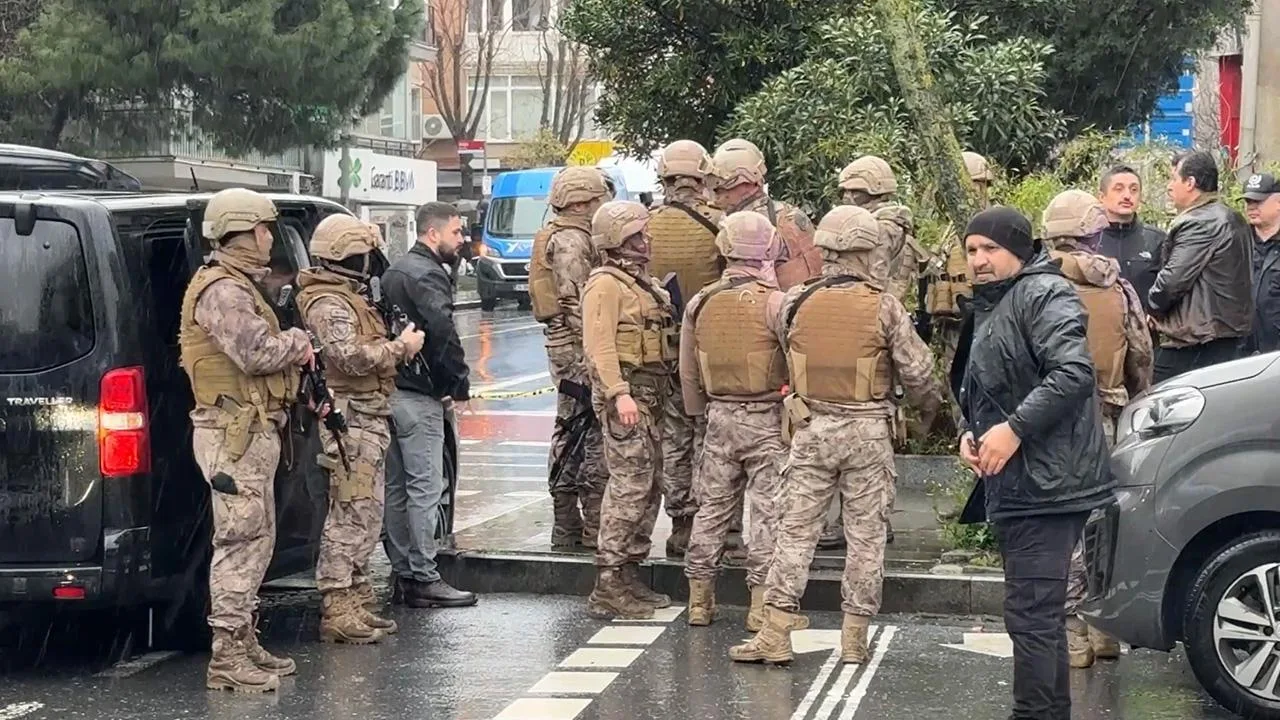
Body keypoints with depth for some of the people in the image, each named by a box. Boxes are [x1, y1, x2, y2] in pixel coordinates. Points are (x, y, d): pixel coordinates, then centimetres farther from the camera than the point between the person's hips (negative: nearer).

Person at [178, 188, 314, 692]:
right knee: (241, 541, -10)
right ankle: (228, 657, -8)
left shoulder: (239, 286, 20)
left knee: (257, 539, 16)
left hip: (252, 430, 11)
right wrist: (299, 342, -7)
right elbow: (257, 353, -25)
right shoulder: (223, 290, -15)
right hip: (234, 432, -11)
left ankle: (243, 643, 24)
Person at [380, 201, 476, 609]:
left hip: (388, 388, 10)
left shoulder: (394, 271, 19)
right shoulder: (428, 274, -13)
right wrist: (460, 387, -12)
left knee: (397, 487, 12)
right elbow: (443, 334, -21)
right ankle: (423, 579, -6)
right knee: (426, 487, -7)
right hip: (418, 395, -10)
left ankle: (401, 574, 18)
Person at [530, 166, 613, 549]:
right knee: (592, 435, -10)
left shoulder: (558, 236, 19)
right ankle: (593, 531, -9)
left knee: (569, 433, 13)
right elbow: (575, 302, -20)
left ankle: (566, 529, 18)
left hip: (563, 346, 11)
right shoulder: (571, 241, -14)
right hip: (579, 346, -11)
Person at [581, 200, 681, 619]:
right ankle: (608, 587, -10)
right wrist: (619, 394, -27)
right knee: (631, 484, -12)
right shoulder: (606, 284, -11)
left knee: (649, 484, 12)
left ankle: (630, 575, 20)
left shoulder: (642, 281, 20)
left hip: (650, 395, 10)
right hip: (626, 395, -10)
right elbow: (599, 346, -19)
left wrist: (660, 393, 22)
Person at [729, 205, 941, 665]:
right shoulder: (884, 307, -8)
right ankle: (855, 637, 11)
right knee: (866, 534, 8)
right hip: (868, 431, -2)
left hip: (811, 430, 2)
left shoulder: (794, 303, -2)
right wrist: (932, 403, 16)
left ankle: (776, 634, 4)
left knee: (796, 530, 6)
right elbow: (917, 371, -4)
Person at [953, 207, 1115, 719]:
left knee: (1031, 617, -12)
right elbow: (980, 392, 28)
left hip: (1046, 484, -11)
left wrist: (1013, 429, -24)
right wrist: (969, 433, 8)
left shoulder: (1043, 294, -11)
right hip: (1015, 486, 11)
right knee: (1041, 616, 17)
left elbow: (1074, 372, -24)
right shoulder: (989, 307, 21)